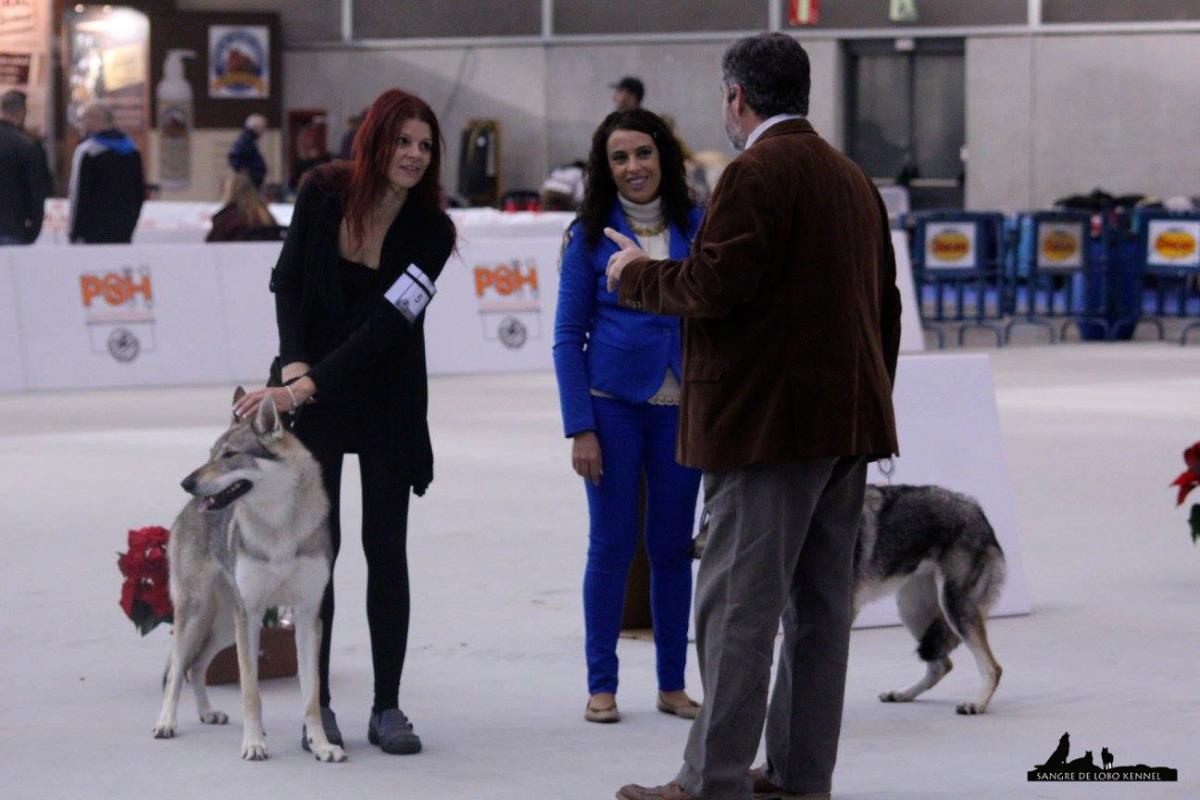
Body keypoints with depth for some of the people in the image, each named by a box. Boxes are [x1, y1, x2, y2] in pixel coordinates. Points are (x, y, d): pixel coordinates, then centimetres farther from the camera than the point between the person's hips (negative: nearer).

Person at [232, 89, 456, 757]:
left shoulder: (432, 230, -15)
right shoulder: (323, 194, -10)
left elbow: (383, 325, -21)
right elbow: (289, 281, 0)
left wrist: (305, 388, -29)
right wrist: (294, 368, -14)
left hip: (389, 401, 0)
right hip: (309, 391, 0)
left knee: (386, 547, 1)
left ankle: (388, 707, 8)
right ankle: (318, 702, 9)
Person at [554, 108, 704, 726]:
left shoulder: (697, 228, 5)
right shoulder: (591, 235, 0)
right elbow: (569, 336, 0)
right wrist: (579, 427, -7)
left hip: (682, 406, 2)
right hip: (613, 403, -2)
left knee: (673, 547, 6)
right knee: (612, 545, 1)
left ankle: (672, 684, 16)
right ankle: (602, 684, 10)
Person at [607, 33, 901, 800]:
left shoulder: (758, 172, -11)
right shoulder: (852, 178, 18)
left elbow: (714, 283, -18)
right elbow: (886, 303, 19)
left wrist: (638, 274, -1)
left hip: (771, 420, -9)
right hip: (850, 421, 9)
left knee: (740, 603, -7)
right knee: (821, 600, 10)